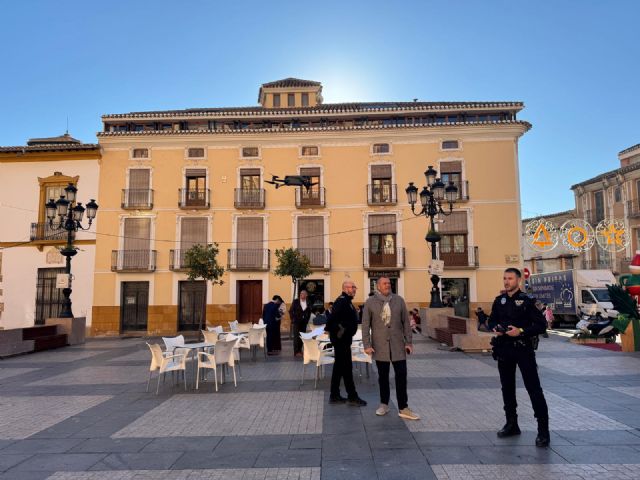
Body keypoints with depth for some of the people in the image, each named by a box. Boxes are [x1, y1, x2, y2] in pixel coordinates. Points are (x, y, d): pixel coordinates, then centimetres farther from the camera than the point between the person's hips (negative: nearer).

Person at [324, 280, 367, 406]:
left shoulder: (346, 301, 16)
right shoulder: (342, 301, -18)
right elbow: (334, 317, -30)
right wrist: (329, 329, -20)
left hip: (344, 338, 11)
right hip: (341, 339, -11)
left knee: (339, 367, 14)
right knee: (346, 368, -3)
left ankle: (334, 396, 22)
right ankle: (352, 397, 5)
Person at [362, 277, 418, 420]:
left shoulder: (399, 300, 2)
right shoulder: (370, 302, -2)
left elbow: (406, 322, 5)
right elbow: (365, 325, -2)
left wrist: (409, 342, 1)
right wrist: (367, 345, -7)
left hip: (397, 345, 1)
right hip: (380, 346, -1)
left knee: (401, 376, -1)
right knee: (383, 376, 10)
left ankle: (403, 408, 9)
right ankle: (384, 405, 26)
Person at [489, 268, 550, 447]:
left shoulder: (526, 301, -8)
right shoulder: (499, 301, 7)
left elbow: (541, 325, -10)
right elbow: (493, 320, 19)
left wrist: (521, 331, -20)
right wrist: (495, 328, -2)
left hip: (523, 348, -5)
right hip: (504, 348, 6)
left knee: (534, 388, -5)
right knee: (507, 387, 13)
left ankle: (543, 430, 3)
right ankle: (511, 424, 27)